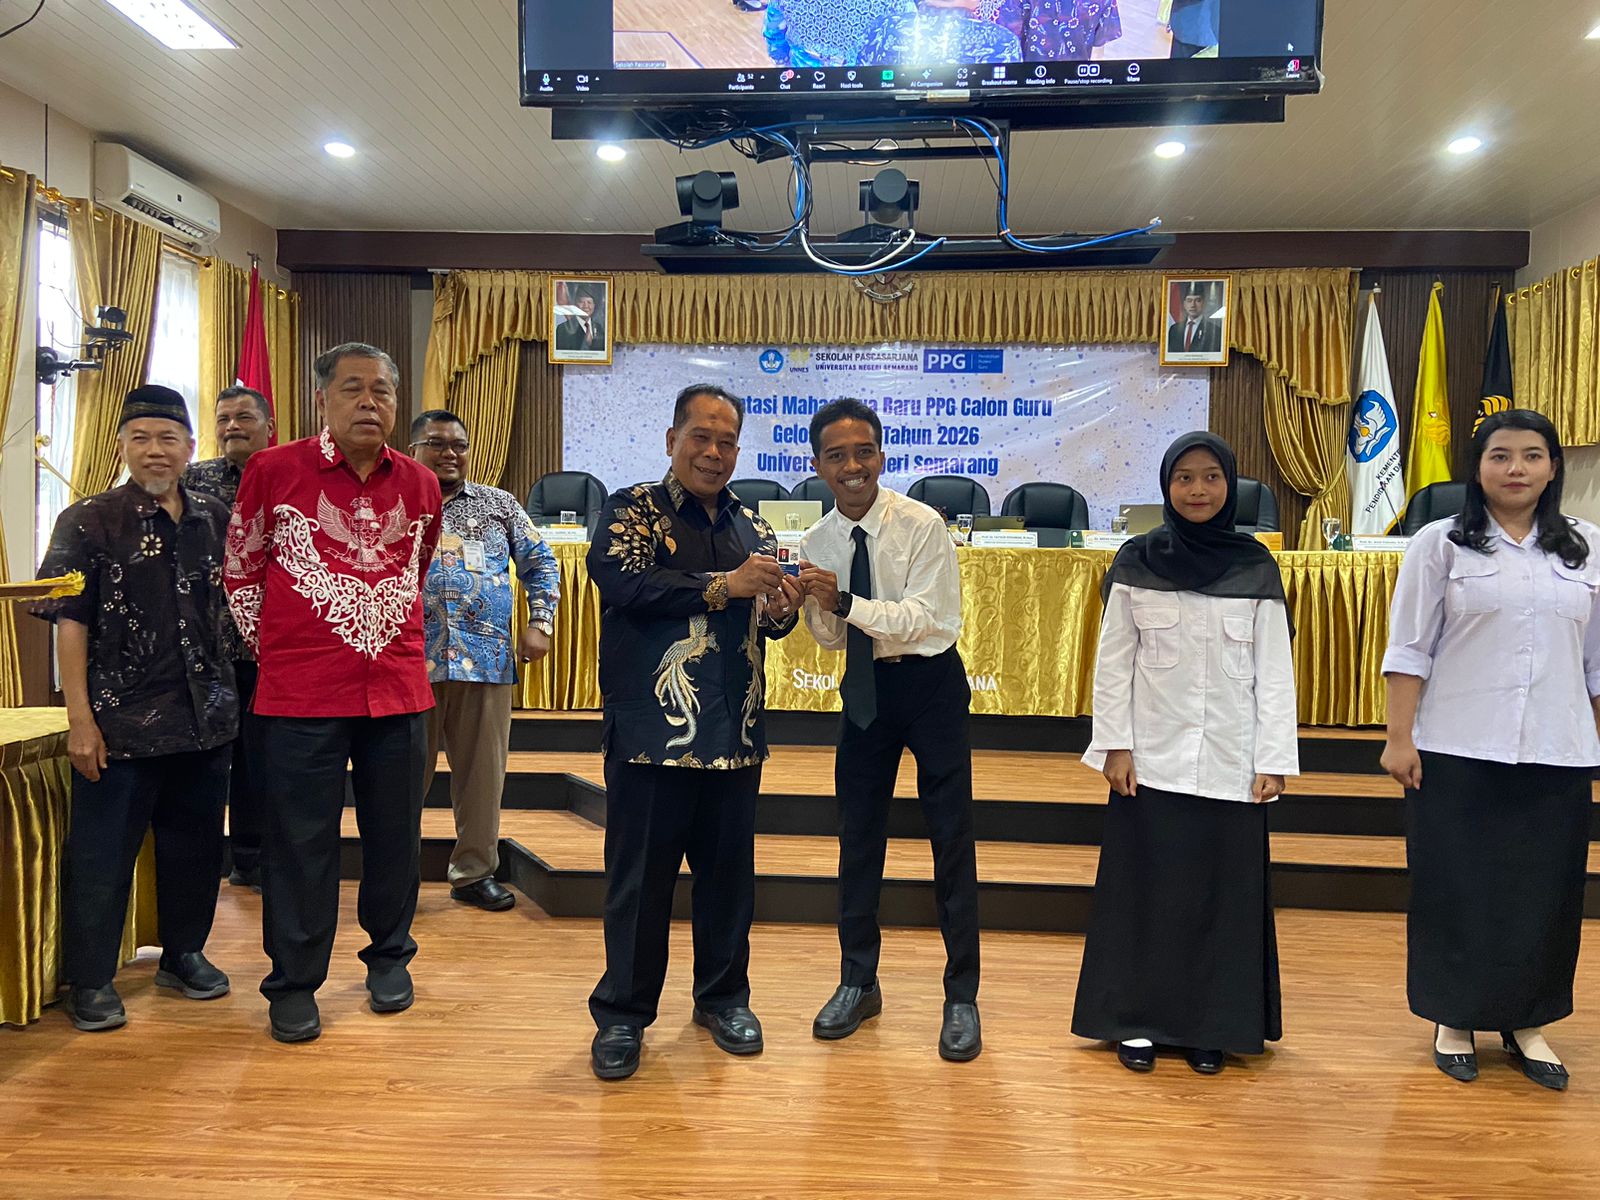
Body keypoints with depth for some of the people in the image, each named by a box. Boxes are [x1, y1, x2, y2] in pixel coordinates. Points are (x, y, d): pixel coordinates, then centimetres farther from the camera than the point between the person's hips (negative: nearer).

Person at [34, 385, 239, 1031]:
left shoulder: (215, 520, 6)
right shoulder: (88, 522, -4)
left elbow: (236, 603, 16)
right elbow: (70, 623, -6)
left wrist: (230, 697, 8)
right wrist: (80, 717, -11)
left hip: (205, 715, 4)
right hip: (120, 719, -4)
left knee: (195, 841, 14)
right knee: (103, 851, 5)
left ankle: (184, 954, 31)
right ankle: (90, 982, 19)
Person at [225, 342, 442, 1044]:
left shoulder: (421, 485, 6)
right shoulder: (272, 472, -3)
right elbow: (240, 571, 7)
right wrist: (271, 647, 6)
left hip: (399, 690, 3)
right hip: (301, 693, -3)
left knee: (395, 833, 12)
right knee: (301, 840, 5)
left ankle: (389, 956, 31)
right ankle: (294, 983, 19)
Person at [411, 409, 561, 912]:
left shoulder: (500, 504, 12)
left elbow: (541, 564, 14)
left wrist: (539, 623, 3)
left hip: (487, 659, 2)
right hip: (411, 659, -1)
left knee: (482, 771, 7)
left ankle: (474, 872, 21)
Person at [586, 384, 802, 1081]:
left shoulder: (752, 527, 15)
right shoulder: (632, 512, 0)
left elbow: (768, 617, 18)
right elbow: (624, 585, -19)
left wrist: (781, 610, -6)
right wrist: (722, 586, -22)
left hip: (735, 731, 5)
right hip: (652, 729, -4)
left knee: (729, 868, 12)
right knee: (640, 874, 4)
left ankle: (722, 997, 30)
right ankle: (622, 1013, 19)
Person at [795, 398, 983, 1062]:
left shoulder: (922, 525, -16)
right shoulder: (818, 542, -2)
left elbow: (922, 617, -22)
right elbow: (830, 638, 2)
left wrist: (847, 604, -30)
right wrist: (815, 607, -18)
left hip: (931, 684, -4)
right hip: (865, 687, 5)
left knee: (952, 838, 2)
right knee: (858, 835, 11)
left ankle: (962, 996, 16)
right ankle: (858, 982, 29)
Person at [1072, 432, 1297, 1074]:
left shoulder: (1256, 567, 1)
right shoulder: (1137, 562, 0)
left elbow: (1274, 669, 2)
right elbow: (1114, 660, 1)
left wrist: (1275, 759, -2)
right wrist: (1114, 745, -4)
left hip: (1229, 760, 1)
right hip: (1152, 756, 0)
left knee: (1223, 888, 7)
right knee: (1144, 887, 5)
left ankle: (1211, 1025, 22)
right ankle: (1136, 1019, 20)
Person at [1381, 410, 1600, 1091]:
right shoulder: (1441, 544, 0)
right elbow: (1409, 649, -3)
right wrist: (1399, 738, -8)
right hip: (1458, 753, -2)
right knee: (1456, 890, 6)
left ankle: (1527, 1022, 27)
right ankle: (1454, 1020, 23)